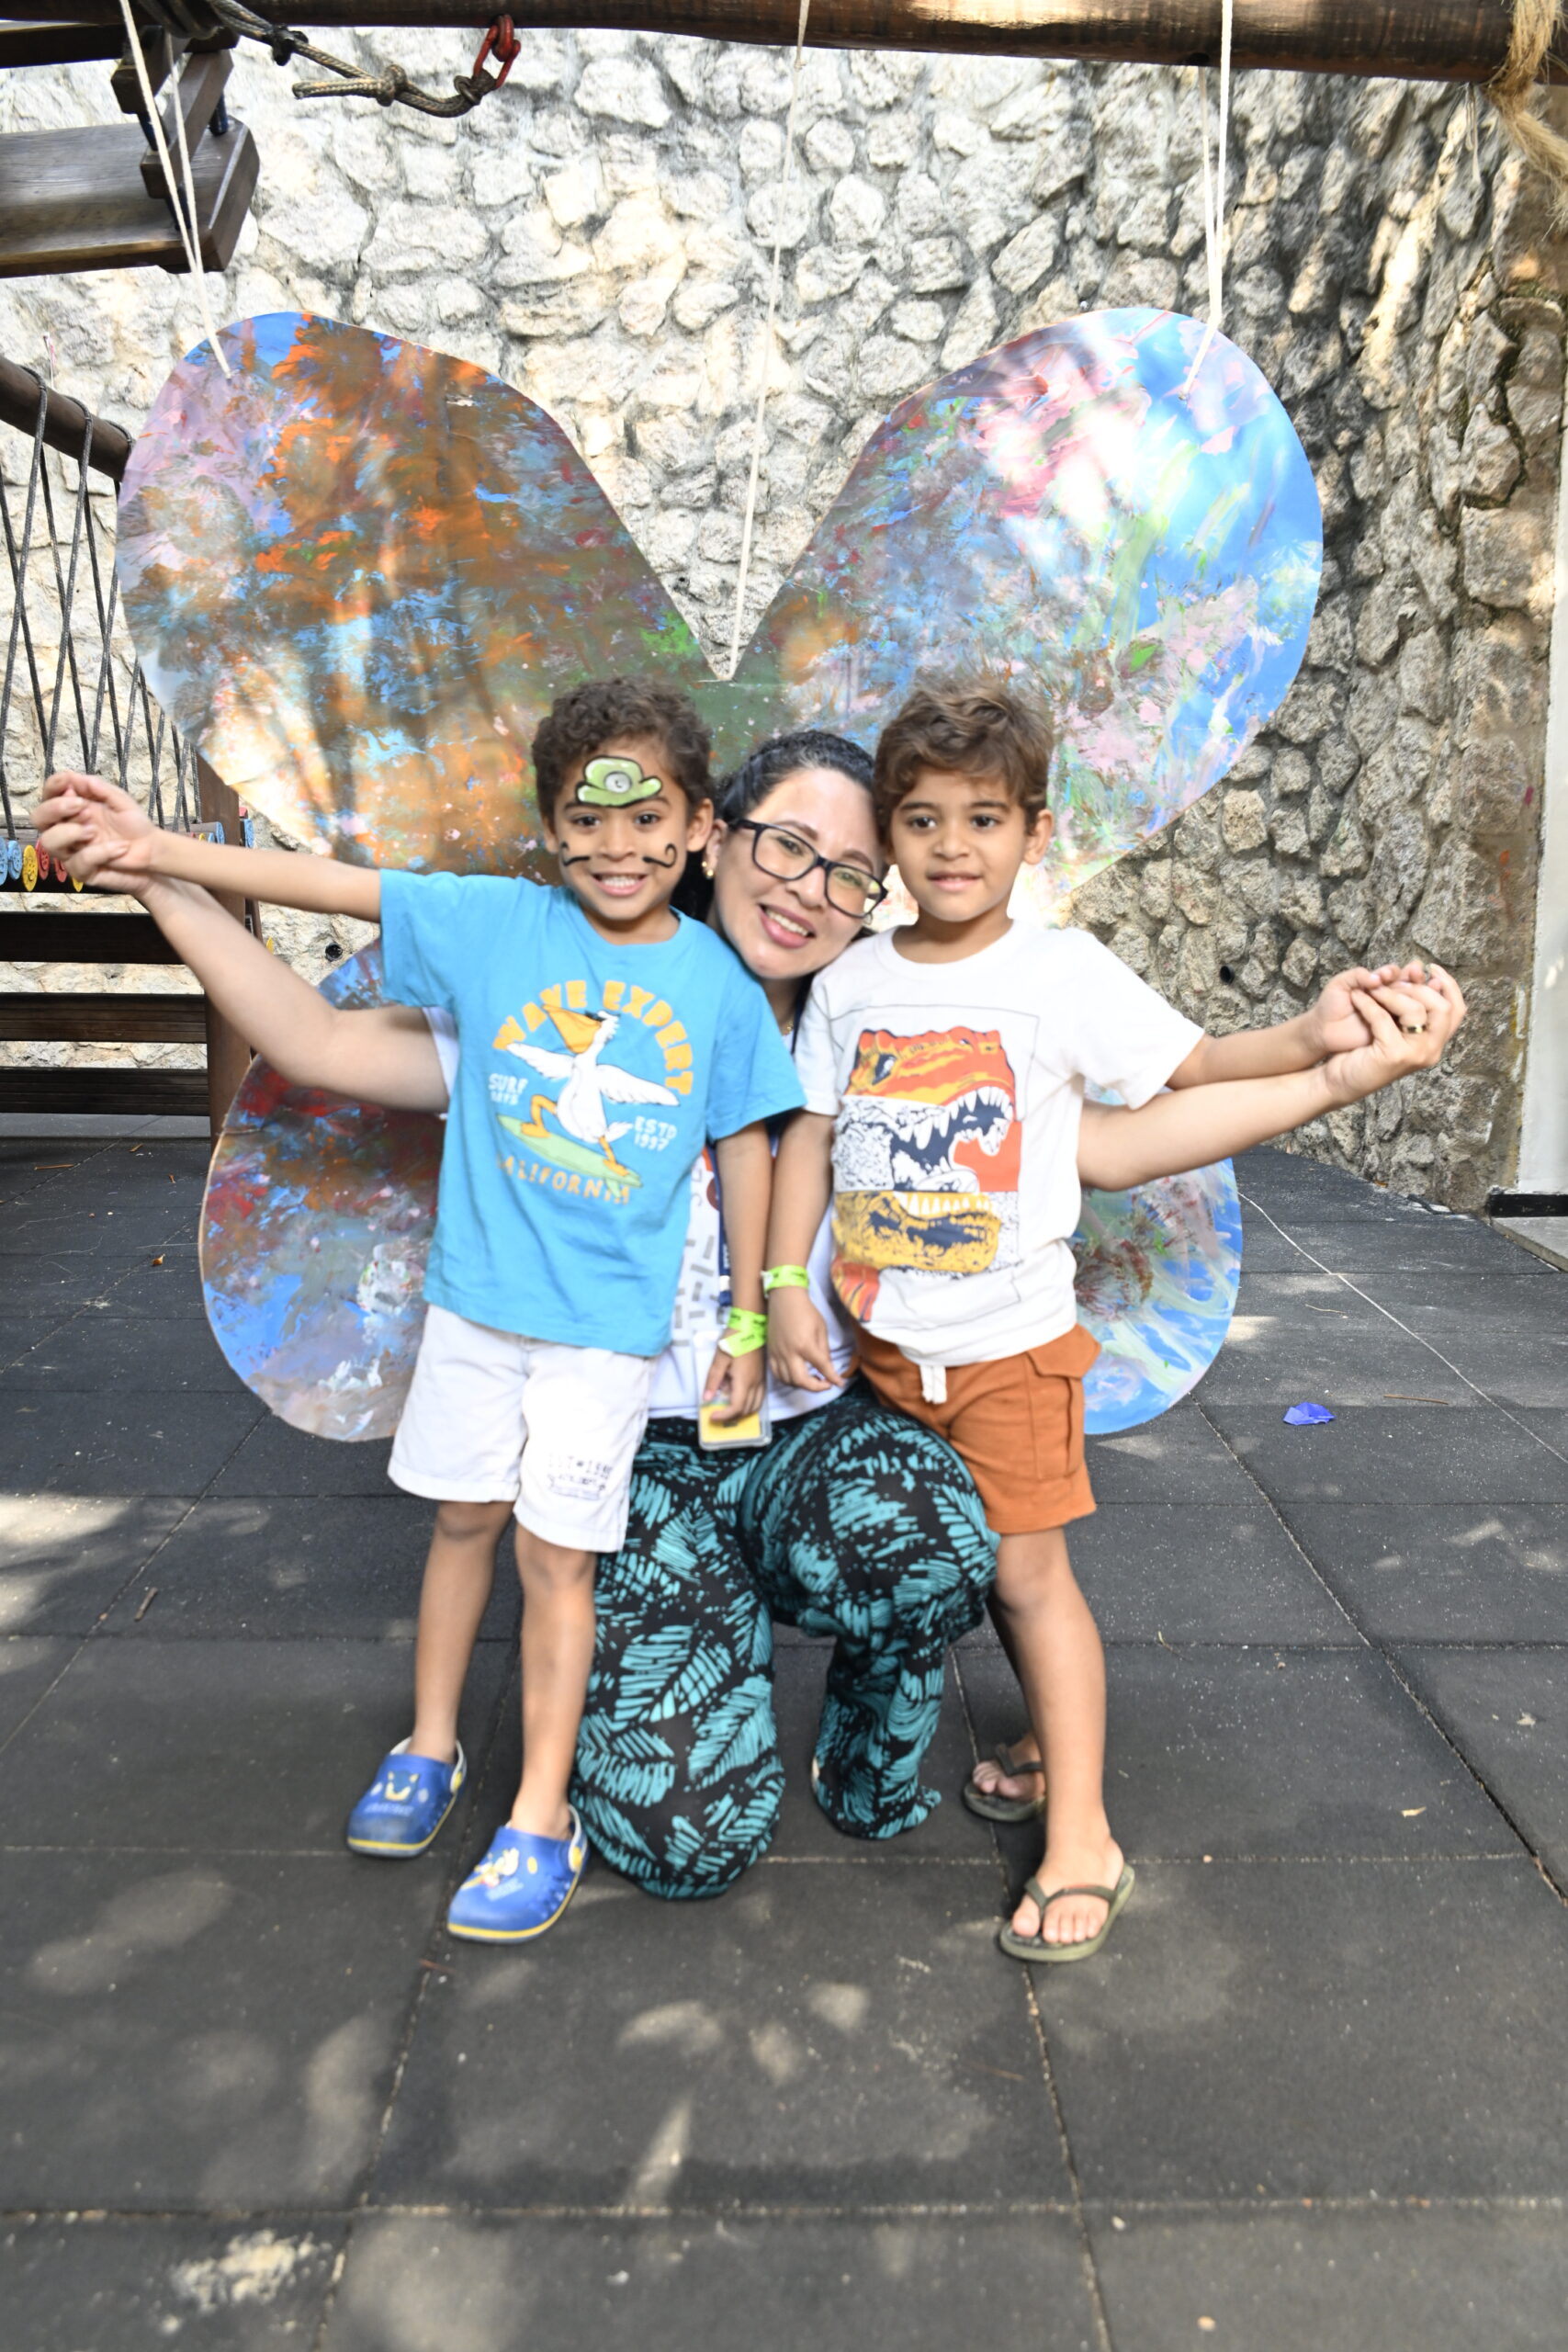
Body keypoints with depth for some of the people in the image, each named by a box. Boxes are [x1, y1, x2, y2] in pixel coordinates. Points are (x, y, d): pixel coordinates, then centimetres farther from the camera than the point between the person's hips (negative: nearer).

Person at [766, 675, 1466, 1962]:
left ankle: (1081, 1839, 15)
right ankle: (1051, 1736, 37)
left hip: (1010, 1337, -4)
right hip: (881, 1337, 4)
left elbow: (1199, 1091, -11)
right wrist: (786, 1286, -1)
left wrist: (1344, 1075, -23)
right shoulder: (853, 981, 1)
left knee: (1026, 1567, 0)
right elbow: (810, 1137, 5)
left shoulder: (1063, 972, -9)